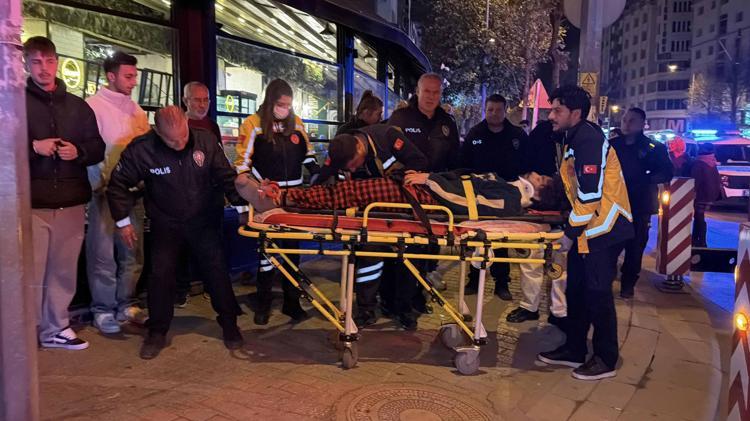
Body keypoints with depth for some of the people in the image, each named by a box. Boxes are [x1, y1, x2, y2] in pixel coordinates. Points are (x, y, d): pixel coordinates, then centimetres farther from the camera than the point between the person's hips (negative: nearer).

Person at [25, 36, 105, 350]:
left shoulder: (77, 106, 14)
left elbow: (98, 148, 14)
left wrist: (78, 151, -5)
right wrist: (33, 147, -14)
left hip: (70, 201, 3)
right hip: (31, 202, -3)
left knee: (64, 269, 9)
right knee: (32, 271, -4)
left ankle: (56, 328, 22)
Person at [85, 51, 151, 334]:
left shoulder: (135, 109, 14)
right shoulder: (93, 106, -5)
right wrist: (101, 183, -13)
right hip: (106, 190, -6)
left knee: (133, 253, 10)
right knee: (103, 254, 0)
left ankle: (126, 305, 22)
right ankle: (103, 310, 12)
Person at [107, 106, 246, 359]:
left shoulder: (205, 142, -15)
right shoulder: (141, 150, -19)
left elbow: (227, 177, -6)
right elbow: (119, 184, -5)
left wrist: (243, 200, -18)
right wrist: (122, 221, -4)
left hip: (202, 220, 1)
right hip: (165, 224, -1)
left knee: (217, 271, 1)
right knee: (161, 275, -4)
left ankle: (229, 324, 18)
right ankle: (157, 333, 15)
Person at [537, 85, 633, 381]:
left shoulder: (588, 140, -17)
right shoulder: (575, 139, 14)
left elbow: (590, 194, -22)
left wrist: (571, 232, -16)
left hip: (604, 228, -10)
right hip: (587, 228, 10)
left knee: (597, 292, -2)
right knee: (576, 290, 14)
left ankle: (606, 360, 11)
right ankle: (574, 350, 26)